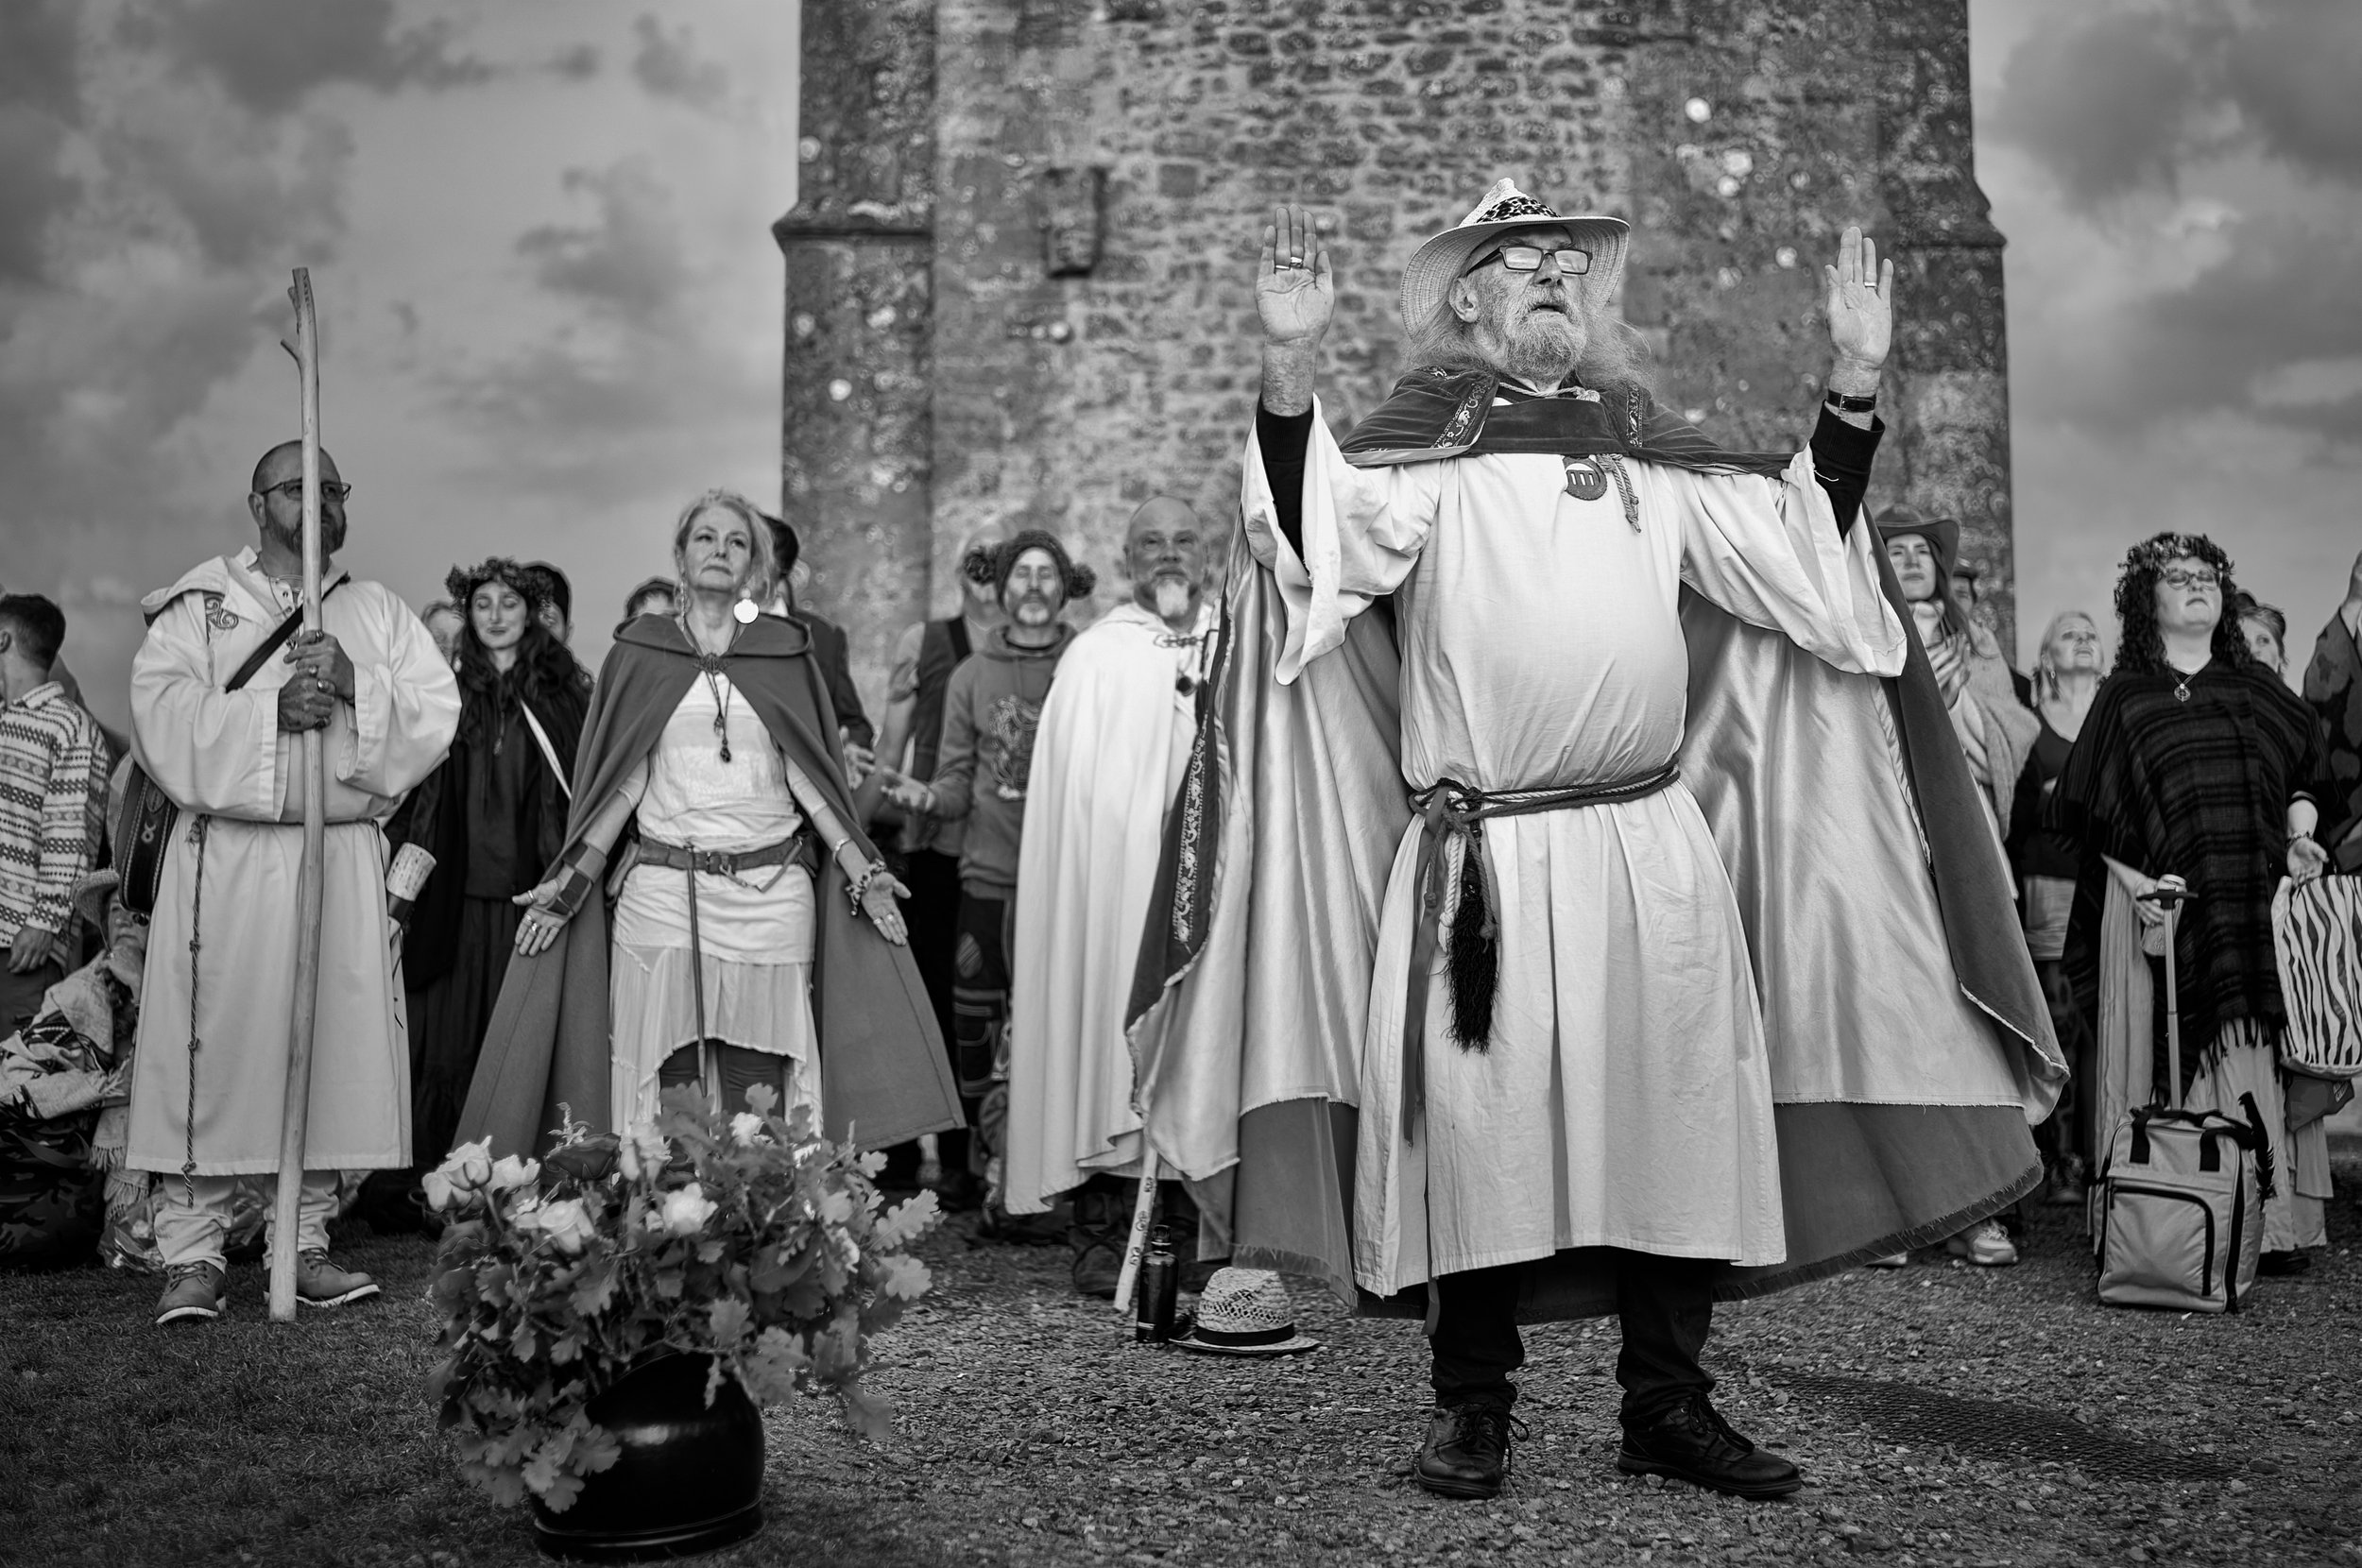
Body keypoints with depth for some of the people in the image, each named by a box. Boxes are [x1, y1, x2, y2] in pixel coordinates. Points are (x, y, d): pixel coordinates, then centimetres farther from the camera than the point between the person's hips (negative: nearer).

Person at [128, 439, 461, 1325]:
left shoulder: (379, 613, 15)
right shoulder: (198, 606, 9)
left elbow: (438, 713, 2)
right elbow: (162, 717, -6)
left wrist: (355, 685, -13)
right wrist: (273, 708, -16)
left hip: (345, 860, 2)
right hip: (225, 859, -2)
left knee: (333, 1047, 1)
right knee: (213, 1048, -5)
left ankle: (306, 1243, 10)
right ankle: (192, 1254, 2)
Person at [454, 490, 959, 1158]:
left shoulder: (786, 654, 10)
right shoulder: (637, 654, 11)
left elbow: (811, 780, 7)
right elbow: (621, 785, 9)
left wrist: (862, 873, -2)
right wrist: (567, 885, 1)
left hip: (770, 896, 0)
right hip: (661, 895, 0)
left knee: (756, 1099, -2)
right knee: (668, 1087, -1)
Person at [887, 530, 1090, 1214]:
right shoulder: (972, 676, 9)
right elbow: (957, 784, 9)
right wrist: (925, 797, -11)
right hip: (991, 875, 1)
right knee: (973, 1024, 0)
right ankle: (960, 1165, 14)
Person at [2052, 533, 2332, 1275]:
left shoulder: (2256, 687, 16)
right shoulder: (2123, 698, 9)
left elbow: (2308, 771, 18)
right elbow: (2091, 814, 5)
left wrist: (2299, 838, 1)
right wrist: (2131, 878, -7)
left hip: (2257, 905, 2)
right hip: (2160, 905, -2)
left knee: (2258, 1063, -2)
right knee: (2173, 1063, -4)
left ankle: (2276, 1220, 2)